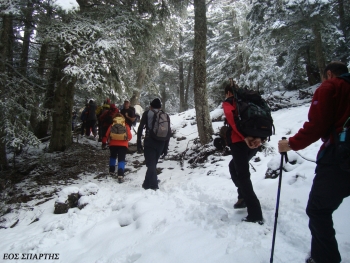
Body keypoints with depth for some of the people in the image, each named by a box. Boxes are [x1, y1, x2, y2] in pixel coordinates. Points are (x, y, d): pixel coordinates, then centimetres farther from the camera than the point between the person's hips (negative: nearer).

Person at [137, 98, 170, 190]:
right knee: (153, 163, 17)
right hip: (161, 143, 4)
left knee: (151, 164, 0)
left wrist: (139, 143, -1)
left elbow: (140, 128, -4)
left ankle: (153, 185, -6)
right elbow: (168, 132, 7)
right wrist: (165, 147, 11)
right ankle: (148, 184, 25)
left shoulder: (147, 113, 4)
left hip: (149, 142, -3)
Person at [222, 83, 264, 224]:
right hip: (254, 141, 7)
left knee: (243, 176, -2)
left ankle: (255, 214, -4)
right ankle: (244, 198, 27)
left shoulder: (227, 103, 7)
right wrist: (260, 137, -4)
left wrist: (245, 137, -21)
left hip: (239, 141, -7)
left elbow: (231, 118, -15)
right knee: (234, 166, 27)